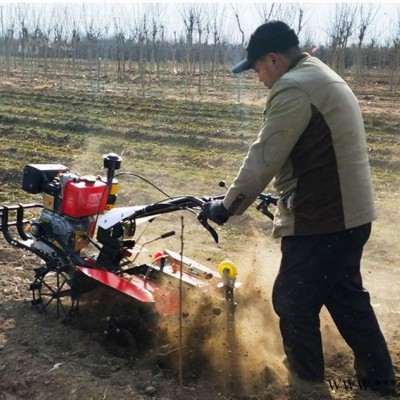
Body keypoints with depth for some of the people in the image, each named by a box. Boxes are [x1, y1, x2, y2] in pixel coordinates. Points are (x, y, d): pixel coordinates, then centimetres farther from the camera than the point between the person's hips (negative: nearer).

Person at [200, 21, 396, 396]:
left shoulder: (293, 88, -17)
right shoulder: (322, 77, 16)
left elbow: (263, 159, -19)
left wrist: (228, 205, -7)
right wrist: (284, 193, 28)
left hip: (320, 220, -10)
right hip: (350, 214, 10)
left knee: (293, 301, 7)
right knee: (346, 295, 21)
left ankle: (306, 378, 25)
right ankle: (379, 378, 31)